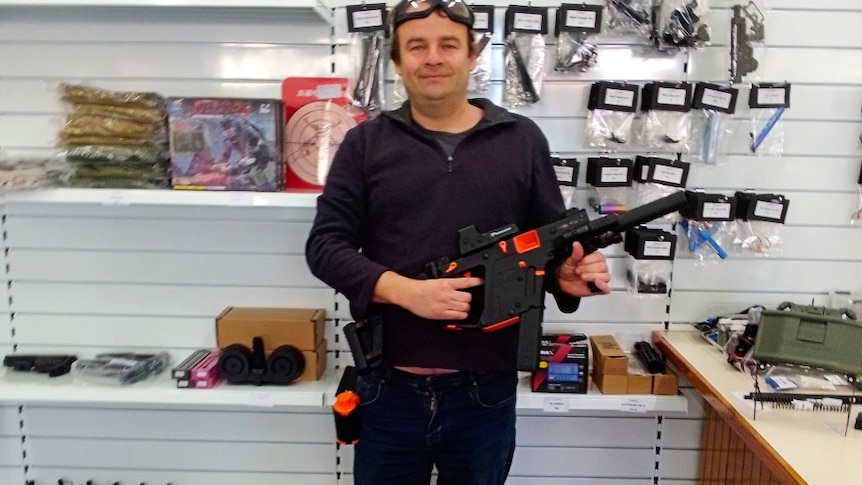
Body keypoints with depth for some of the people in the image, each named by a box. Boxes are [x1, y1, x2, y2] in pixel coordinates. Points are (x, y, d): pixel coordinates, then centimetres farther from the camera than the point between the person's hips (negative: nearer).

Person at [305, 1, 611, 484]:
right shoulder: (366, 143, 2)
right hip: (388, 390, 0)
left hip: (486, 392, 1)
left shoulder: (523, 139, 3)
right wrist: (404, 290, -19)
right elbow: (325, 244, -3)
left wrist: (568, 277, -14)